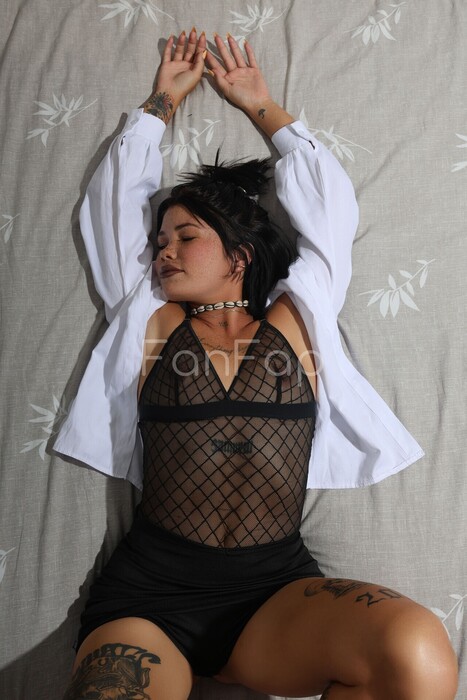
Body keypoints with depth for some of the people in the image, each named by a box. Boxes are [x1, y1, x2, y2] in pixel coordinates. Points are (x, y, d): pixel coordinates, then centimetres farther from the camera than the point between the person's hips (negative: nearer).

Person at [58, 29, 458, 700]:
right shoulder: (151, 321, 11)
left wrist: (262, 105, 28)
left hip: (276, 587, 1)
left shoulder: (297, 322, 11)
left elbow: (329, 200, 17)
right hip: (151, 592, 0)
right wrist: (164, 98, 28)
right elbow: (116, 196, 17)